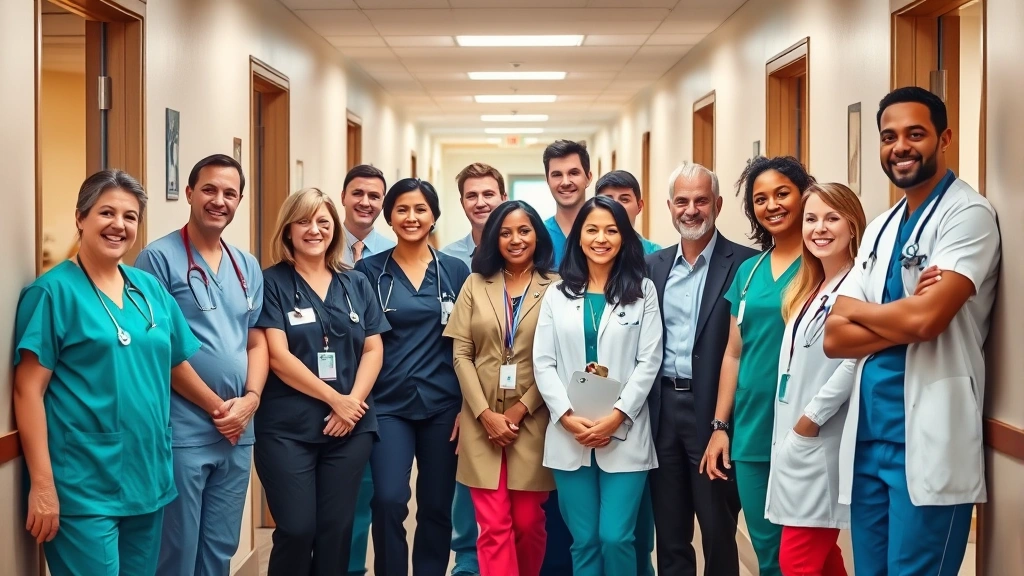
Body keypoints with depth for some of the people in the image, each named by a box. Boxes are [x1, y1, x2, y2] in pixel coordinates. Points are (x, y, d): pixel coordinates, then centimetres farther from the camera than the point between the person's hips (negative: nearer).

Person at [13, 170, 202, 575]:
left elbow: (177, 363, 22)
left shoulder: (151, 289, 10)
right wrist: (42, 484, -17)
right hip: (84, 488, -6)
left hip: (147, 478, 6)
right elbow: (29, 390, -12)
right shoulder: (53, 291, -7)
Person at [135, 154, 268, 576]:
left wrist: (250, 398, -5)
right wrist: (213, 405, -11)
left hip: (238, 432, 6)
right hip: (182, 433, -6)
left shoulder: (248, 267, 12)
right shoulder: (159, 258, -7)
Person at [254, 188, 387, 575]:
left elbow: (373, 349, 7)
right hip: (288, 428, -4)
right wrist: (335, 399, -12)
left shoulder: (355, 284, 11)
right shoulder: (272, 282, -2)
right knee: (297, 530, -4)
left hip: (350, 427, 4)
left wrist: (353, 402, -9)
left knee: (336, 530, 7)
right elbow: (278, 356, -10)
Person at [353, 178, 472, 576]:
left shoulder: (455, 271, 5)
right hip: (387, 404, -1)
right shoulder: (368, 271, 2)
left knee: (436, 507, 8)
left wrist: (469, 405, -1)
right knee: (388, 501, -14)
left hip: (442, 405, 1)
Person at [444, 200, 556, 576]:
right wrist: (486, 413, -7)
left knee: (527, 521, 5)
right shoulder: (476, 284, 9)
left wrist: (520, 409, -10)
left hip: (533, 422, -1)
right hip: (483, 422, 1)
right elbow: (461, 354, 4)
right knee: (494, 525, -3)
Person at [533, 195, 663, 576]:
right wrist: (568, 417, -10)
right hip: (569, 435, 2)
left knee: (615, 537, -6)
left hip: (624, 433, -2)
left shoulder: (643, 291, 5)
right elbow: (543, 363, 4)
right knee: (584, 540, 6)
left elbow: (649, 362, -2)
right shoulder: (557, 294, 10)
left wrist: (616, 416, -12)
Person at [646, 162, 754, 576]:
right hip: (663, 410, 4)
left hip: (713, 411, -4)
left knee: (718, 533, 6)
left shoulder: (744, 263, -6)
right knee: (669, 535, 13)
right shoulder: (653, 266, 9)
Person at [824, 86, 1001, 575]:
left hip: (928, 443, -7)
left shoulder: (968, 213, -8)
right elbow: (834, 338, 7)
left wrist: (857, 309, -3)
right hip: (868, 436, 7)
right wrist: (905, 320, -10)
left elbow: (926, 319, -21)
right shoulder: (879, 229, 14)